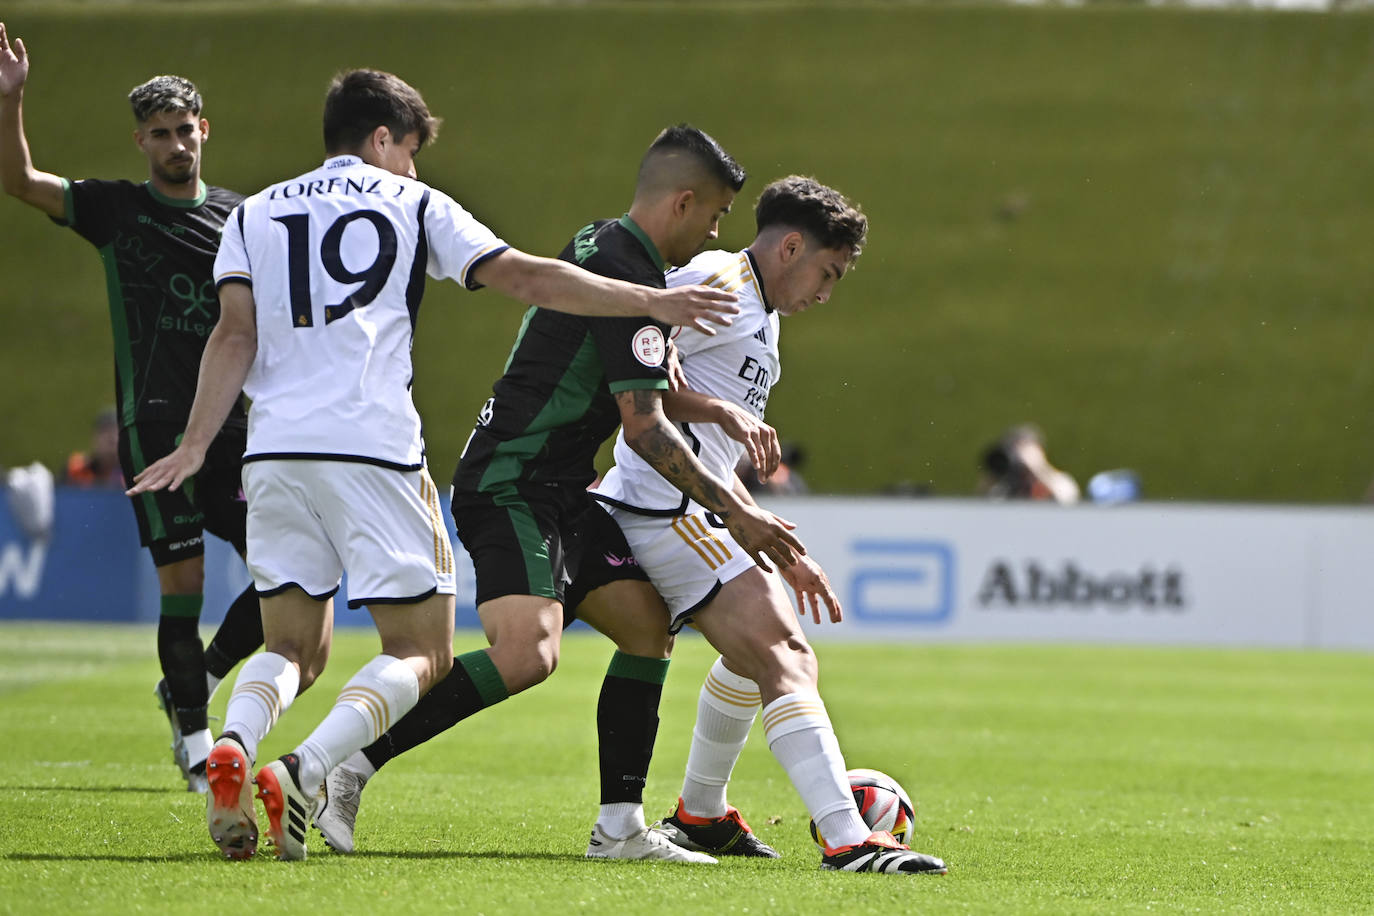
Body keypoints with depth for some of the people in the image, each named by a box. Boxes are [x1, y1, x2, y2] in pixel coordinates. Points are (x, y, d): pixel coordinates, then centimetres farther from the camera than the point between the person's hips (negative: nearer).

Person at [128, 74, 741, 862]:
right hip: (373, 450, -4)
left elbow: (235, 336, 4)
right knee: (421, 653, 3)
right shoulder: (415, 206, 10)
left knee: (294, 648, 14)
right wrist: (652, 302, 9)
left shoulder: (255, 215, 17)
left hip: (275, 452, 4)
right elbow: (525, 278, 5)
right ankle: (306, 773, -22)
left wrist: (195, 445, 0)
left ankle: (232, 749, -19)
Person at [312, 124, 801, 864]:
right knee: (526, 654, -26)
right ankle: (345, 768, -20)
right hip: (510, 490, -11)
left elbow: (635, 386, 26)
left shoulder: (602, 247, 15)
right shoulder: (628, 277, -17)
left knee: (649, 627, 9)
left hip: (559, 495, 11)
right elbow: (644, 427, -18)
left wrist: (720, 412, 11)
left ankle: (619, 829, 10)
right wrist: (734, 513, -11)